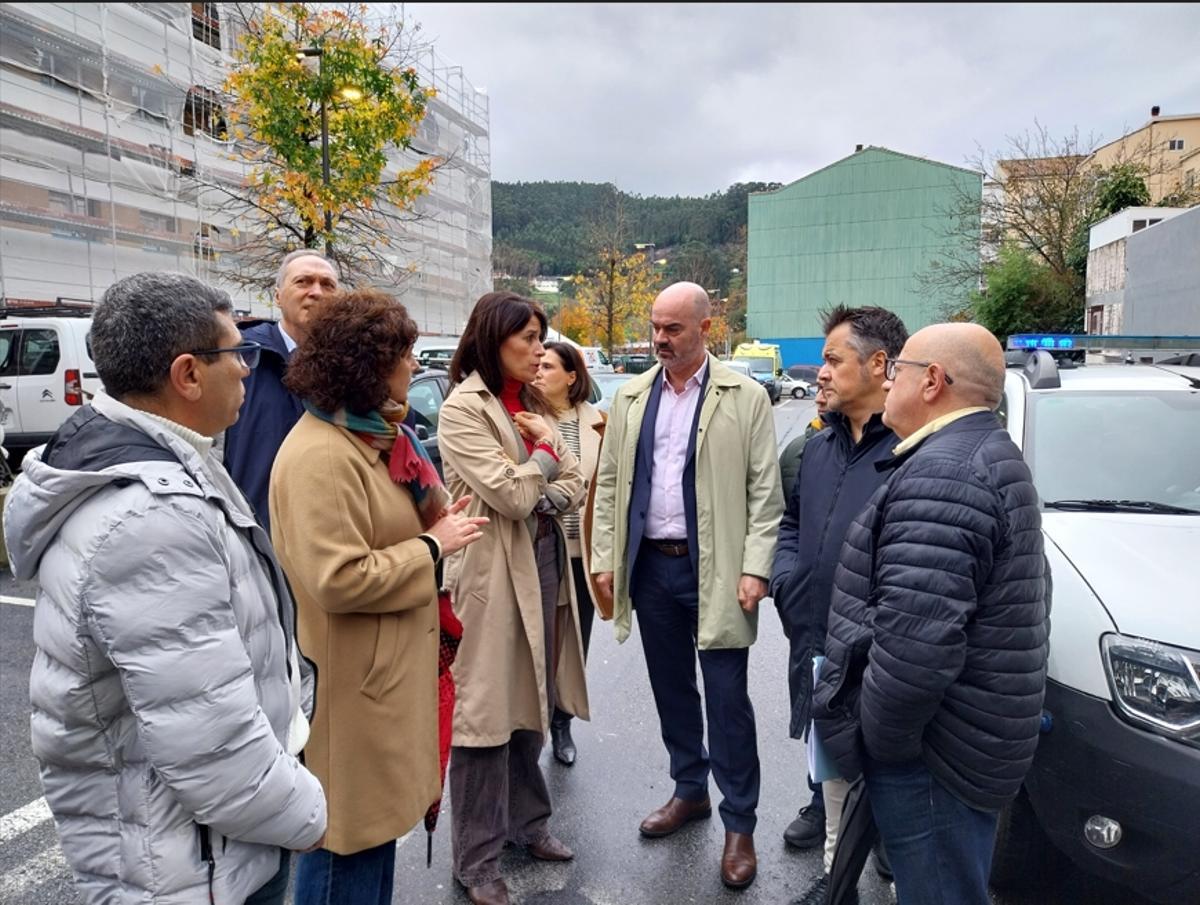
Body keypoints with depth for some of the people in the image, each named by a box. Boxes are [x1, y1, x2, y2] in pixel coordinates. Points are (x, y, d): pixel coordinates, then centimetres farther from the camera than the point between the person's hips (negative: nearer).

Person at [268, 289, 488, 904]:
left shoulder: (370, 435, 10)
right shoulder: (320, 456, -23)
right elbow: (338, 579, -28)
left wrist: (436, 522, 3)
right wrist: (433, 545, -18)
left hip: (384, 664, 10)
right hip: (350, 678, -10)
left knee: (378, 819, 23)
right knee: (348, 836, 8)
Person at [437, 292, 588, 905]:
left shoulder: (531, 404, 13)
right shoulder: (463, 408, -11)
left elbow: (573, 487, 10)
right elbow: (511, 494, -19)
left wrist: (542, 500, -10)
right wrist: (545, 445, -5)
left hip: (544, 564, 8)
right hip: (493, 572, -7)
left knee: (531, 703, 18)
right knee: (487, 714, 3)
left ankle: (528, 821, 36)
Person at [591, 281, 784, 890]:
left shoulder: (745, 397, -3)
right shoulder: (631, 397, 8)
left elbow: (765, 491, -6)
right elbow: (609, 483, 9)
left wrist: (755, 569, -13)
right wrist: (605, 558, 4)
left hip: (715, 569, -4)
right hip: (650, 565, 4)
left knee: (727, 698, 3)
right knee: (671, 688, 16)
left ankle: (739, 823, 19)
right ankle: (689, 790, 36)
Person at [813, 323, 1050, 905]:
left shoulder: (941, 474, -24)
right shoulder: (992, 457, 12)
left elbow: (913, 642, -33)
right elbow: (1020, 597, 22)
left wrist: (877, 736, -17)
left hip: (931, 752, -10)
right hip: (968, 734, 11)